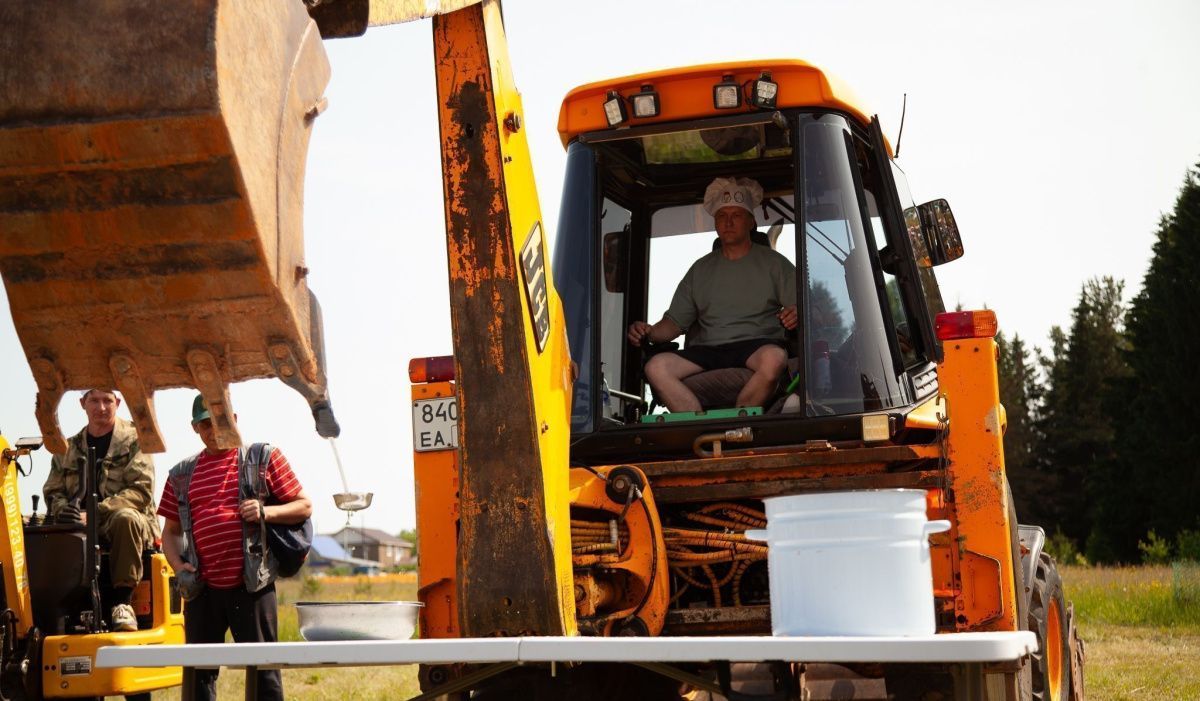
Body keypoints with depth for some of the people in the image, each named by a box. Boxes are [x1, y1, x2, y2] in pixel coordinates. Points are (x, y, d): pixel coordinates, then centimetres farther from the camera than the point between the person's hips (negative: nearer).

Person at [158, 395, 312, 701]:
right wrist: (178, 566, 1)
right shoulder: (182, 475, 15)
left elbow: (304, 507, 5)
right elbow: (170, 531, 20)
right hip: (202, 588, 4)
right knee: (199, 673, 7)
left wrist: (266, 512, -13)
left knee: (263, 670, -3)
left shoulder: (262, 458, 6)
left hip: (251, 585, -4)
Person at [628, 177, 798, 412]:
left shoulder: (773, 263, 14)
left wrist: (796, 315, -19)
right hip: (706, 350, 3)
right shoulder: (701, 269, 23)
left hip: (756, 344, -3)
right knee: (657, 366, -26)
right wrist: (650, 333, -3)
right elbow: (676, 321, 19)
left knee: (774, 358, -40)